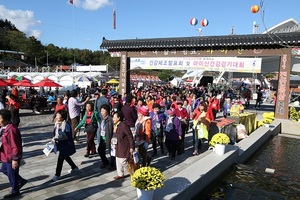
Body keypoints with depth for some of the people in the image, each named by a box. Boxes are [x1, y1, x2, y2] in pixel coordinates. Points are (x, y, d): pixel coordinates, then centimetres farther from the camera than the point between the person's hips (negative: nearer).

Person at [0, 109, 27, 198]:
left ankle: (15, 191, 31)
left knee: (11, 173, 8)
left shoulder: (11, 130, -28)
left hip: (11, 157, -10)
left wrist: (15, 159, -23)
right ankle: (21, 181, 39)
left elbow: (15, 146, -26)